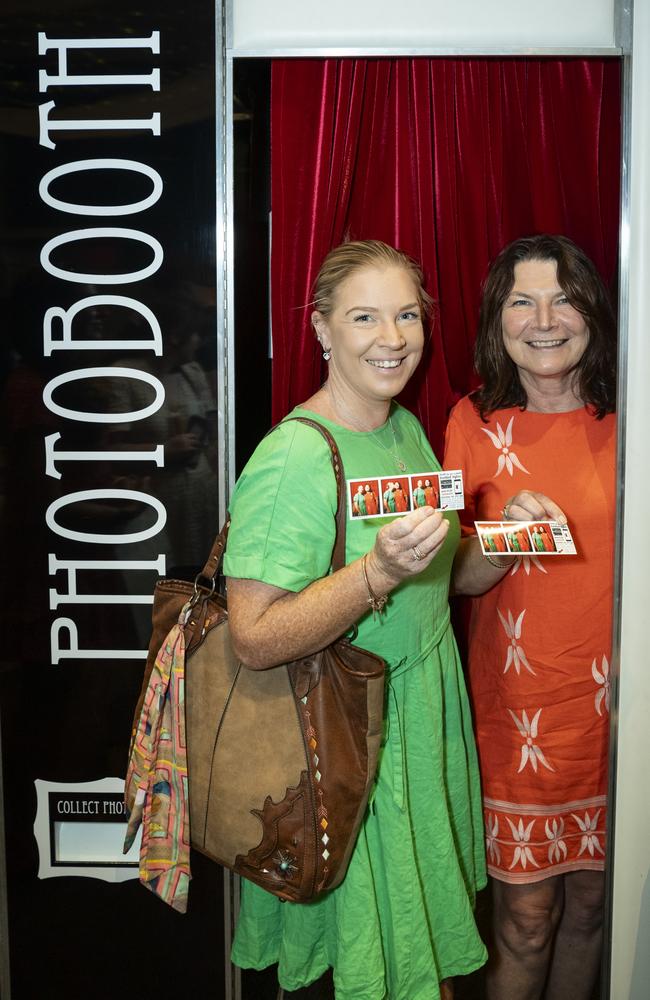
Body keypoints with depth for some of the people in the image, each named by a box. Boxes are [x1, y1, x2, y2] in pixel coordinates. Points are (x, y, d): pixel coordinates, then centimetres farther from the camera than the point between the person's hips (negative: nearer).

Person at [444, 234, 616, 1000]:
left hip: (613, 699, 2)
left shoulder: (620, 421, 0)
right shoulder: (476, 422, -2)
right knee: (526, 914, 6)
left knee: (589, 901, 15)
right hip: (519, 703, -1)